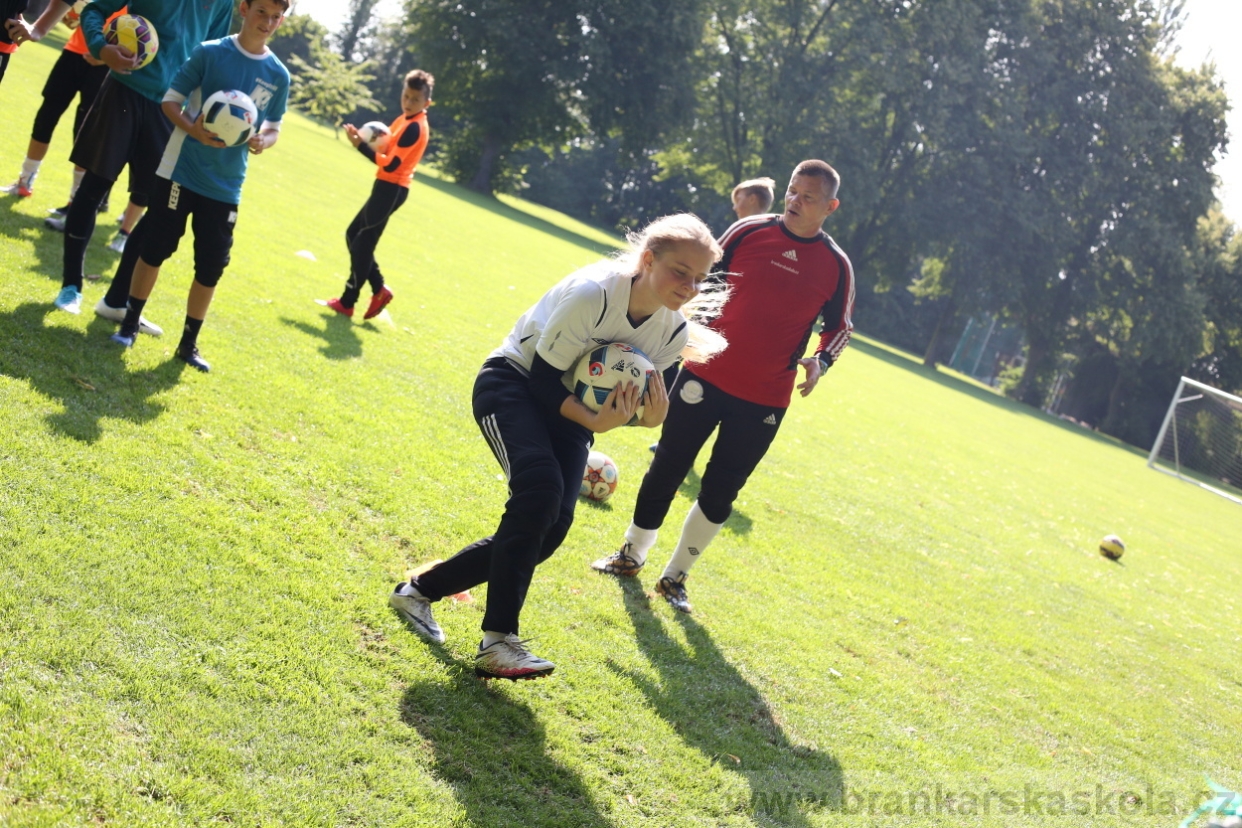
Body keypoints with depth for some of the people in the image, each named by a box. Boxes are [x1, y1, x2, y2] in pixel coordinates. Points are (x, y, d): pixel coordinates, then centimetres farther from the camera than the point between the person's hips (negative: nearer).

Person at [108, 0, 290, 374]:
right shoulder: (210, 52, -7)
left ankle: (188, 343, 19)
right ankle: (129, 325, 22)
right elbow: (171, 99, -3)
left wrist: (262, 141, -13)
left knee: (212, 265, 4)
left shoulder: (278, 75, 2)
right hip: (182, 170, -3)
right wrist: (191, 129, -22)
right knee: (155, 248, 5)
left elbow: (273, 127, 11)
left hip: (225, 185, 3)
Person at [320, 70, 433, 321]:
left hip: (392, 189, -10)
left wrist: (360, 145, -19)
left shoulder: (414, 128, -19)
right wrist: (366, 139, -6)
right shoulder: (405, 119, 11)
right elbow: (388, 146, 14)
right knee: (354, 236, 16)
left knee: (362, 244, -3)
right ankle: (379, 288, 19)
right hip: (387, 187, 10)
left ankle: (347, 302, 6)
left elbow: (390, 164, -23)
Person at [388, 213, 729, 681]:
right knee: (540, 485, -32)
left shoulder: (674, 331, -10)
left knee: (552, 525, -11)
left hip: (570, 404, 6)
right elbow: (544, 378, -24)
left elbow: (635, 397, 0)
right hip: (513, 383, -6)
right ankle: (499, 640, -27)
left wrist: (649, 416, -24)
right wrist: (595, 422, -37)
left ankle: (422, 589, 7)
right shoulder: (592, 294, -30)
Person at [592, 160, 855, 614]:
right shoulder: (748, 232, -3)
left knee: (719, 492, 6)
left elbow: (840, 326, 9)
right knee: (667, 469, 8)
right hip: (706, 376, 0)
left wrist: (820, 360, -9)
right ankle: (632, 554, 29)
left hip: (764, 400, 0)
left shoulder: (836, 266, -2)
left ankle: (675, 576, 23)